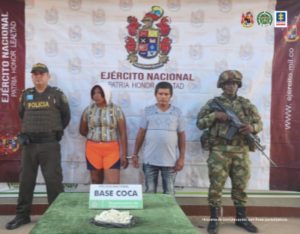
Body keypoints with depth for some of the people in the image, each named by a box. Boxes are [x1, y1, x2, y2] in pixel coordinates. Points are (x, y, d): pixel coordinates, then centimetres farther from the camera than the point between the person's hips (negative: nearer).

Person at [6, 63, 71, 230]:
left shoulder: (57, 94, 0)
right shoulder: (26, 95, 10)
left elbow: (66, 116, 10)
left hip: (50, 144, -4)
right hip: (29, 144, 4)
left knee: (53, 180, -3)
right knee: (26, 180, 9)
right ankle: (22, 215, 20)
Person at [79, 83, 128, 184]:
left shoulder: (116, 110, -2)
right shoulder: (88, 110, 3)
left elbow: (123, 133, -4)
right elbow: (82, 131, 18)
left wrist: (124, 154, -8)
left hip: (111, 150, -2)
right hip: (93, 149, 2)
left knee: (113, 184, -7)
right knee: (96, 182, 11)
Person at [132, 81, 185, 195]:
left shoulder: (177, 112, 2)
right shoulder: (148, 111, 1)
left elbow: (181, 136, 4)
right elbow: (141, 134, 4)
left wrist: (182, 157, 0)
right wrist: (135, 154, 2)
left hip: (170, 160, 0)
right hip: (150, 160, 0)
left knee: (169, 192, 9)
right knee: (150, 192, 9)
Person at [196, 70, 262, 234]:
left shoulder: (246, 104, 10)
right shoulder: (213, 103, 3)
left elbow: (259, 123, 9)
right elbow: (200, 123, 2)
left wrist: (252, 127, -14)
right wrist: (215, 115, -13)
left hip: (241, 151, 3)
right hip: (219, 150, -3)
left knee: (240, 186, 11)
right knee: (216, 186, 0)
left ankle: (241, 218, 24)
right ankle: (214, 219, 10)